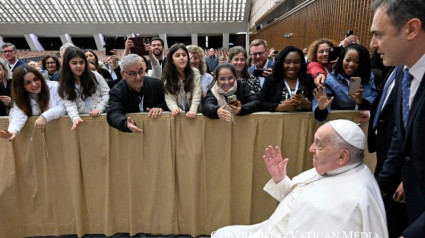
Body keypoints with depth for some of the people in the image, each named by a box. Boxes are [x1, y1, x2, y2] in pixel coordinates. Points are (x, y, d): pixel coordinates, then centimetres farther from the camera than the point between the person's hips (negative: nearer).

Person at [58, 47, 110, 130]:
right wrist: (75, 117, -22)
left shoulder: (95, 76, 7)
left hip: (101, 116, -1)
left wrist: (99, 109, -10)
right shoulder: (65, 84, 8)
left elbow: (107, 94, 5)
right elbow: (69, 104, -3)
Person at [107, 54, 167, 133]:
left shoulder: (156, 84, -2)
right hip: (129, 133, -2)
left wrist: (160, 108, -15)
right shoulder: (116, 92, -6)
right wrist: (126, 124, -41)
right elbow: (113, 114, -20)